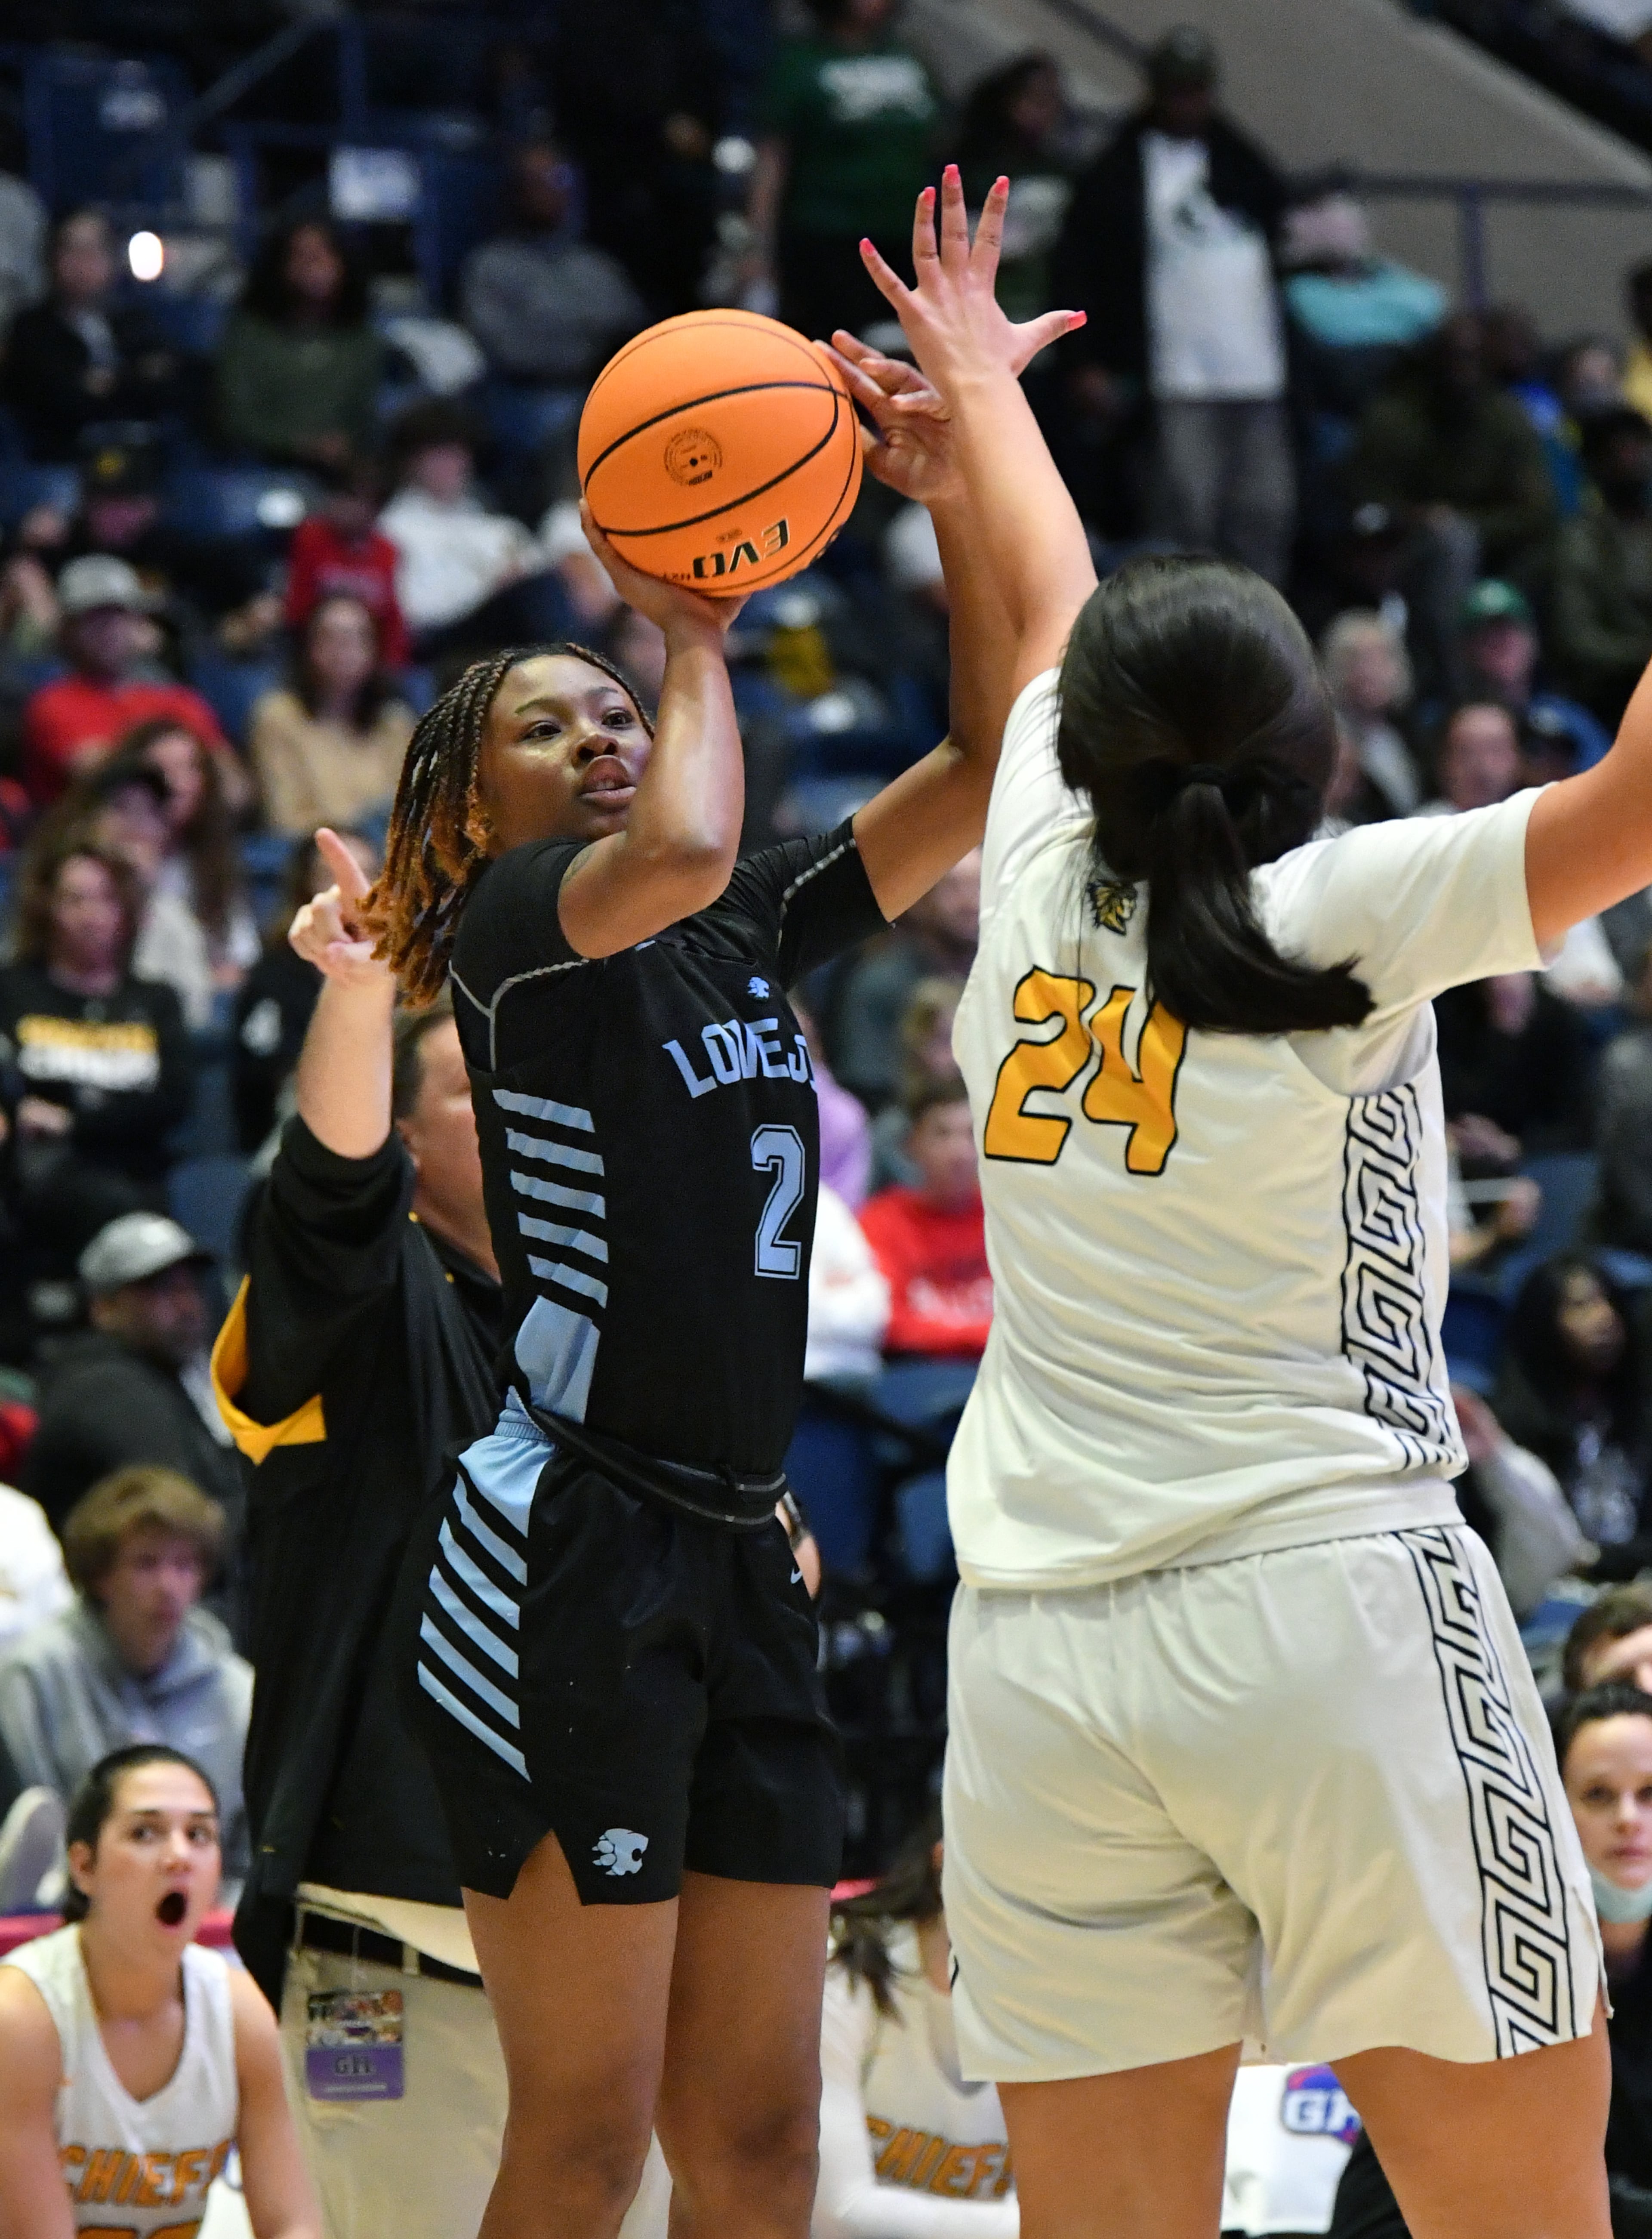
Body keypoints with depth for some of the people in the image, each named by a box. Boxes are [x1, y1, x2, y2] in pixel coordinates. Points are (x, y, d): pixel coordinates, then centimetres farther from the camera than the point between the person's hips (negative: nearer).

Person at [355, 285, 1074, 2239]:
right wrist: (695, 633, -8)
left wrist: (954, 499, 1)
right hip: (570, 1549, -8)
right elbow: (676, 851, -26)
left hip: (737, 1562, 8)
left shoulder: (752, 936, 16)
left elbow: (987, 767, 13)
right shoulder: (508, 925, -4)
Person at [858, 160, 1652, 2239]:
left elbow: (1053, 611, 29)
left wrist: (980, 385, 45)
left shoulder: (1040, 897, 10)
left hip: (1038, 1658, 5)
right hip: (1331, 1603, -5)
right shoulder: (1338, 924, -4)